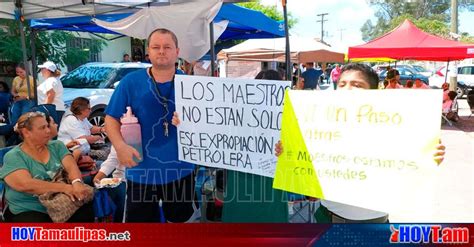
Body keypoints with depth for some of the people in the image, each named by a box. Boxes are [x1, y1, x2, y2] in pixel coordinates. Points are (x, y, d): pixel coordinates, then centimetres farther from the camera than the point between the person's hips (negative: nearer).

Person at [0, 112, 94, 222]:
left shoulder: (56, 146, 8)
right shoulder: (13, 157, -5)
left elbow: (71, 166, -6)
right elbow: (26, 185, -20)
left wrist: (76, 183, -30)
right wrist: (64, 188, -28)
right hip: (30, 211, -3)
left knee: (88, 211, -25)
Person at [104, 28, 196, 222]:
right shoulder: (131, 81, -4)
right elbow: (111, 119, -1)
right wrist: (120, 146, -19)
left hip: (181, 168, 2)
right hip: (141, 170, -1)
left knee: (179, 219, 20)